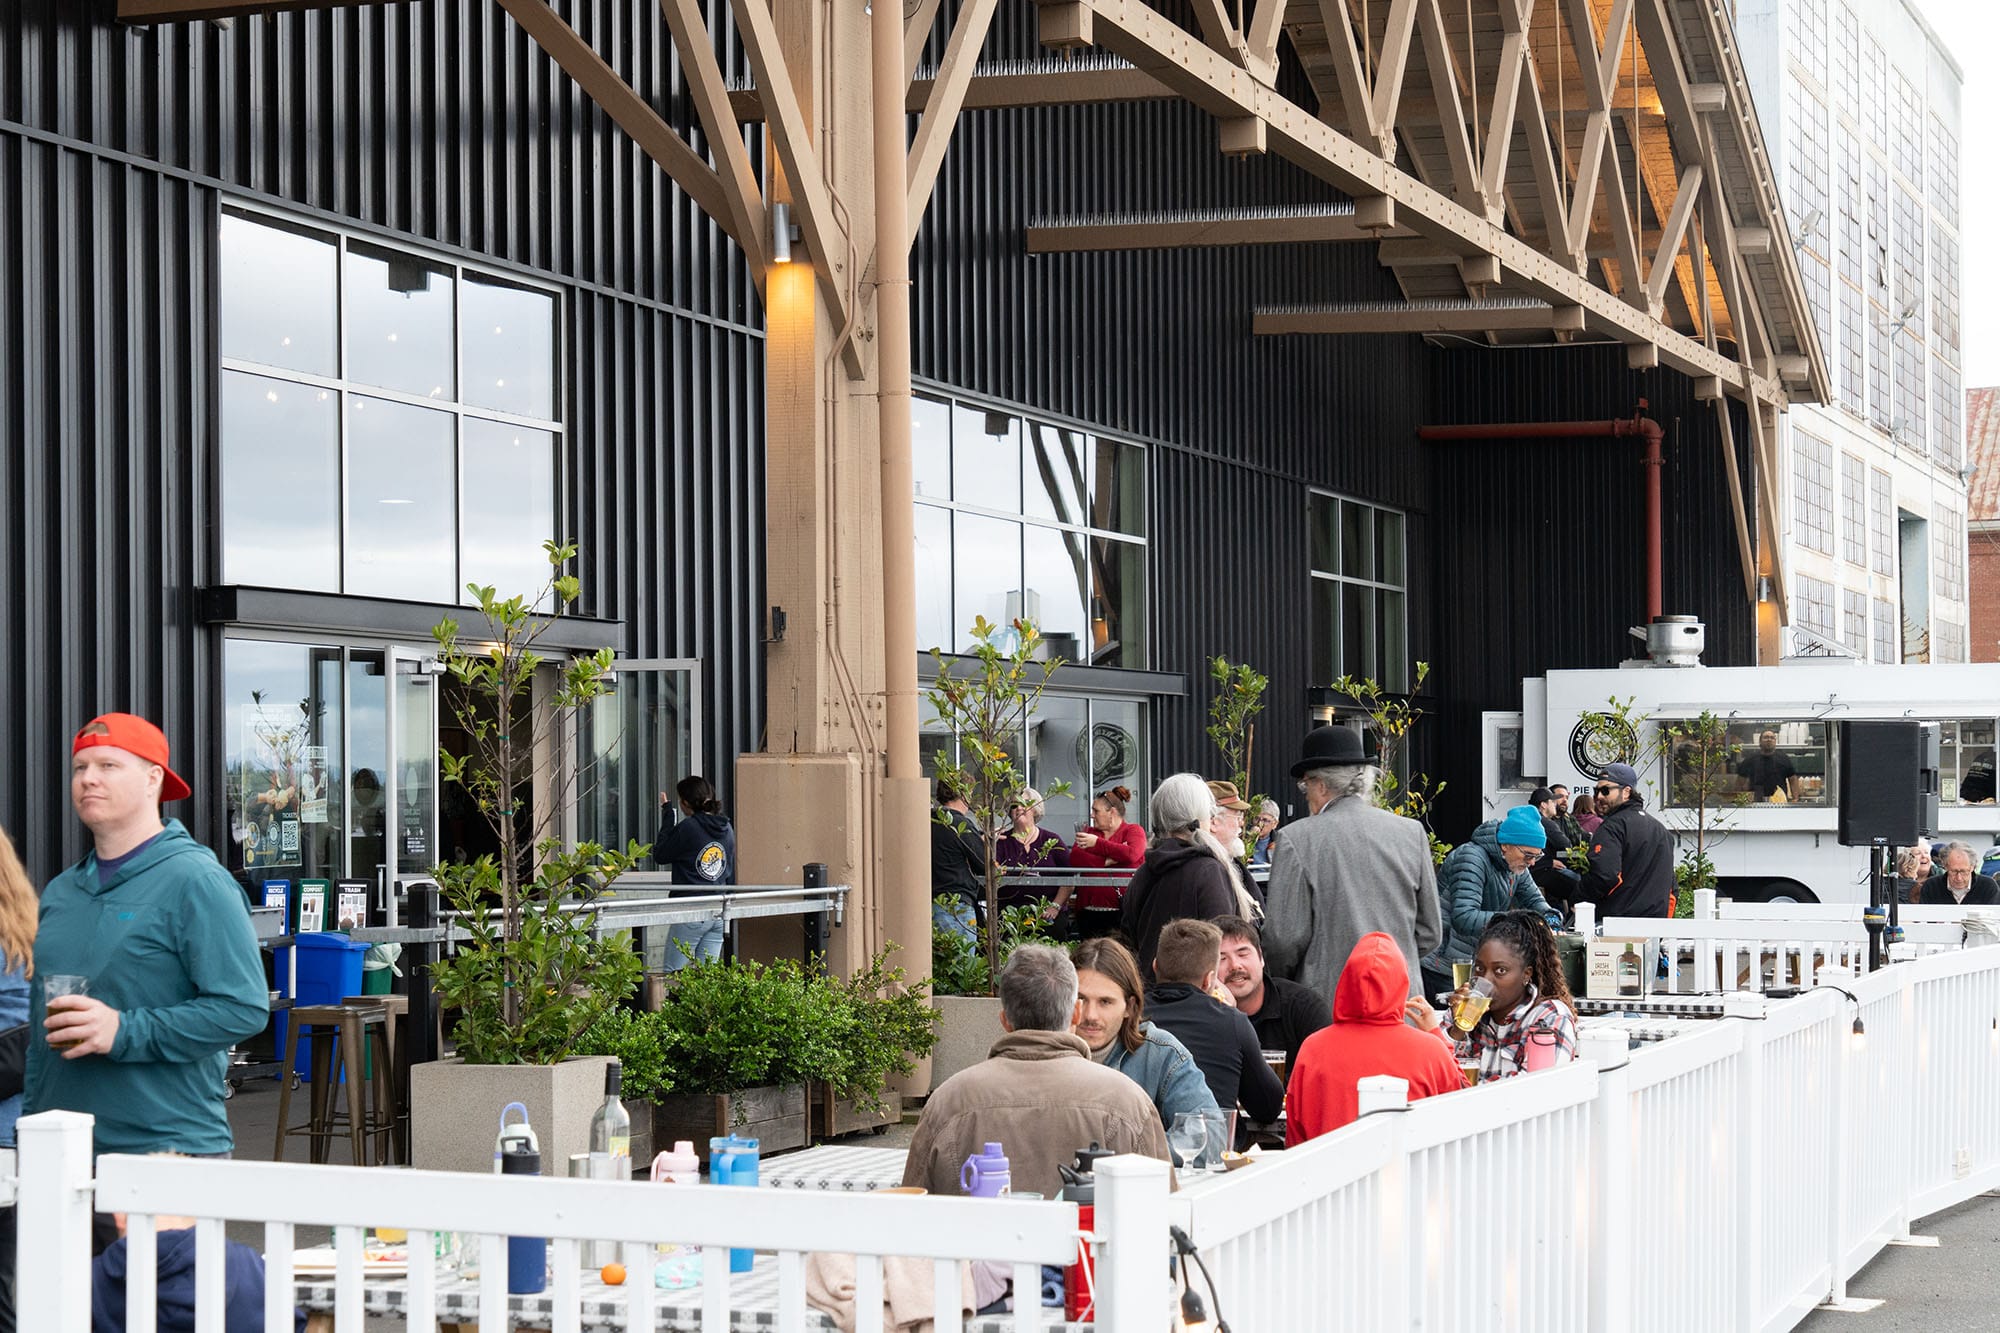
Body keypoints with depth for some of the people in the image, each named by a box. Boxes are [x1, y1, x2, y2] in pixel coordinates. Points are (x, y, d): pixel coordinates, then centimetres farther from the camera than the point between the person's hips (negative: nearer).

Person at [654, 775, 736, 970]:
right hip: (719, 915, 7)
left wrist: (667, 815, 6)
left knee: (674, 973, -1)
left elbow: (660, 855, 1)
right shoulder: (726, 829, 9)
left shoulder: (687, 828, -12)